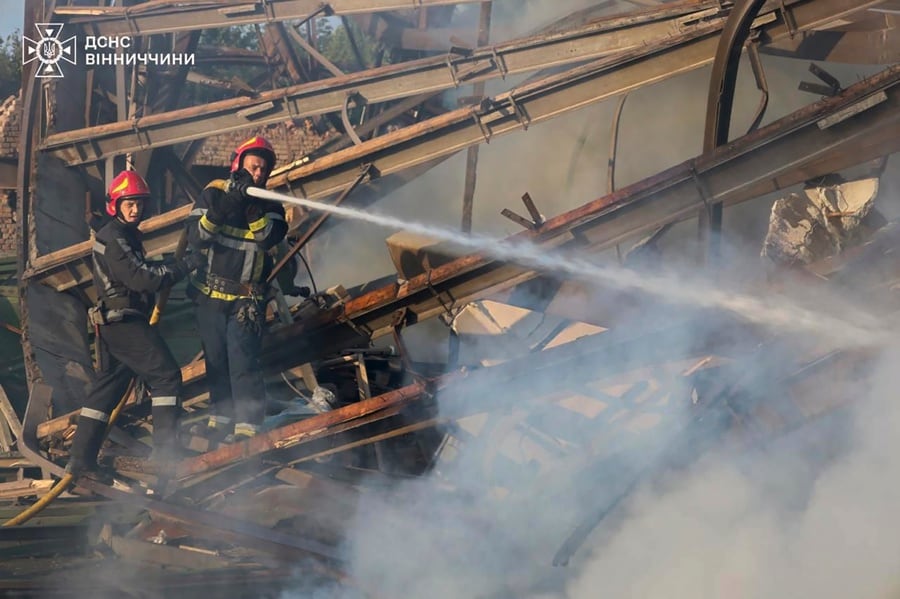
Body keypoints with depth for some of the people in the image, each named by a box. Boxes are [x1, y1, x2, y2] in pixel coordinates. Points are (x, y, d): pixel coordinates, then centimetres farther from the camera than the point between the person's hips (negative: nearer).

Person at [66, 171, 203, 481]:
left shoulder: (126, 235, 17)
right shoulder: (112, 239, -15)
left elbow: (139, 271, 19)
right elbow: (144, 278, -21)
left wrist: (169, 266, 3)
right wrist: (186, 264, -19)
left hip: (114, 323, 10)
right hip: (125, 323, -10)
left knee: (108, 385, 11)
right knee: (166, 375, -10)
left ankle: (81, 458, 12)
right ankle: (165, 451, -13)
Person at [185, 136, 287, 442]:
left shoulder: (270, 205, -1)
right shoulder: (213, 193, -2)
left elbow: (269, 238, -20)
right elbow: (196, 238, -13)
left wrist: (251, 205, -32)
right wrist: (222, 208, -27)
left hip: (247, 299, -2)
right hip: (211, 294, 2)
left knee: (243, 361, -11)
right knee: (215, 361, 11)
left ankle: (247, 426, -10)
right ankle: (220, 419, 22)